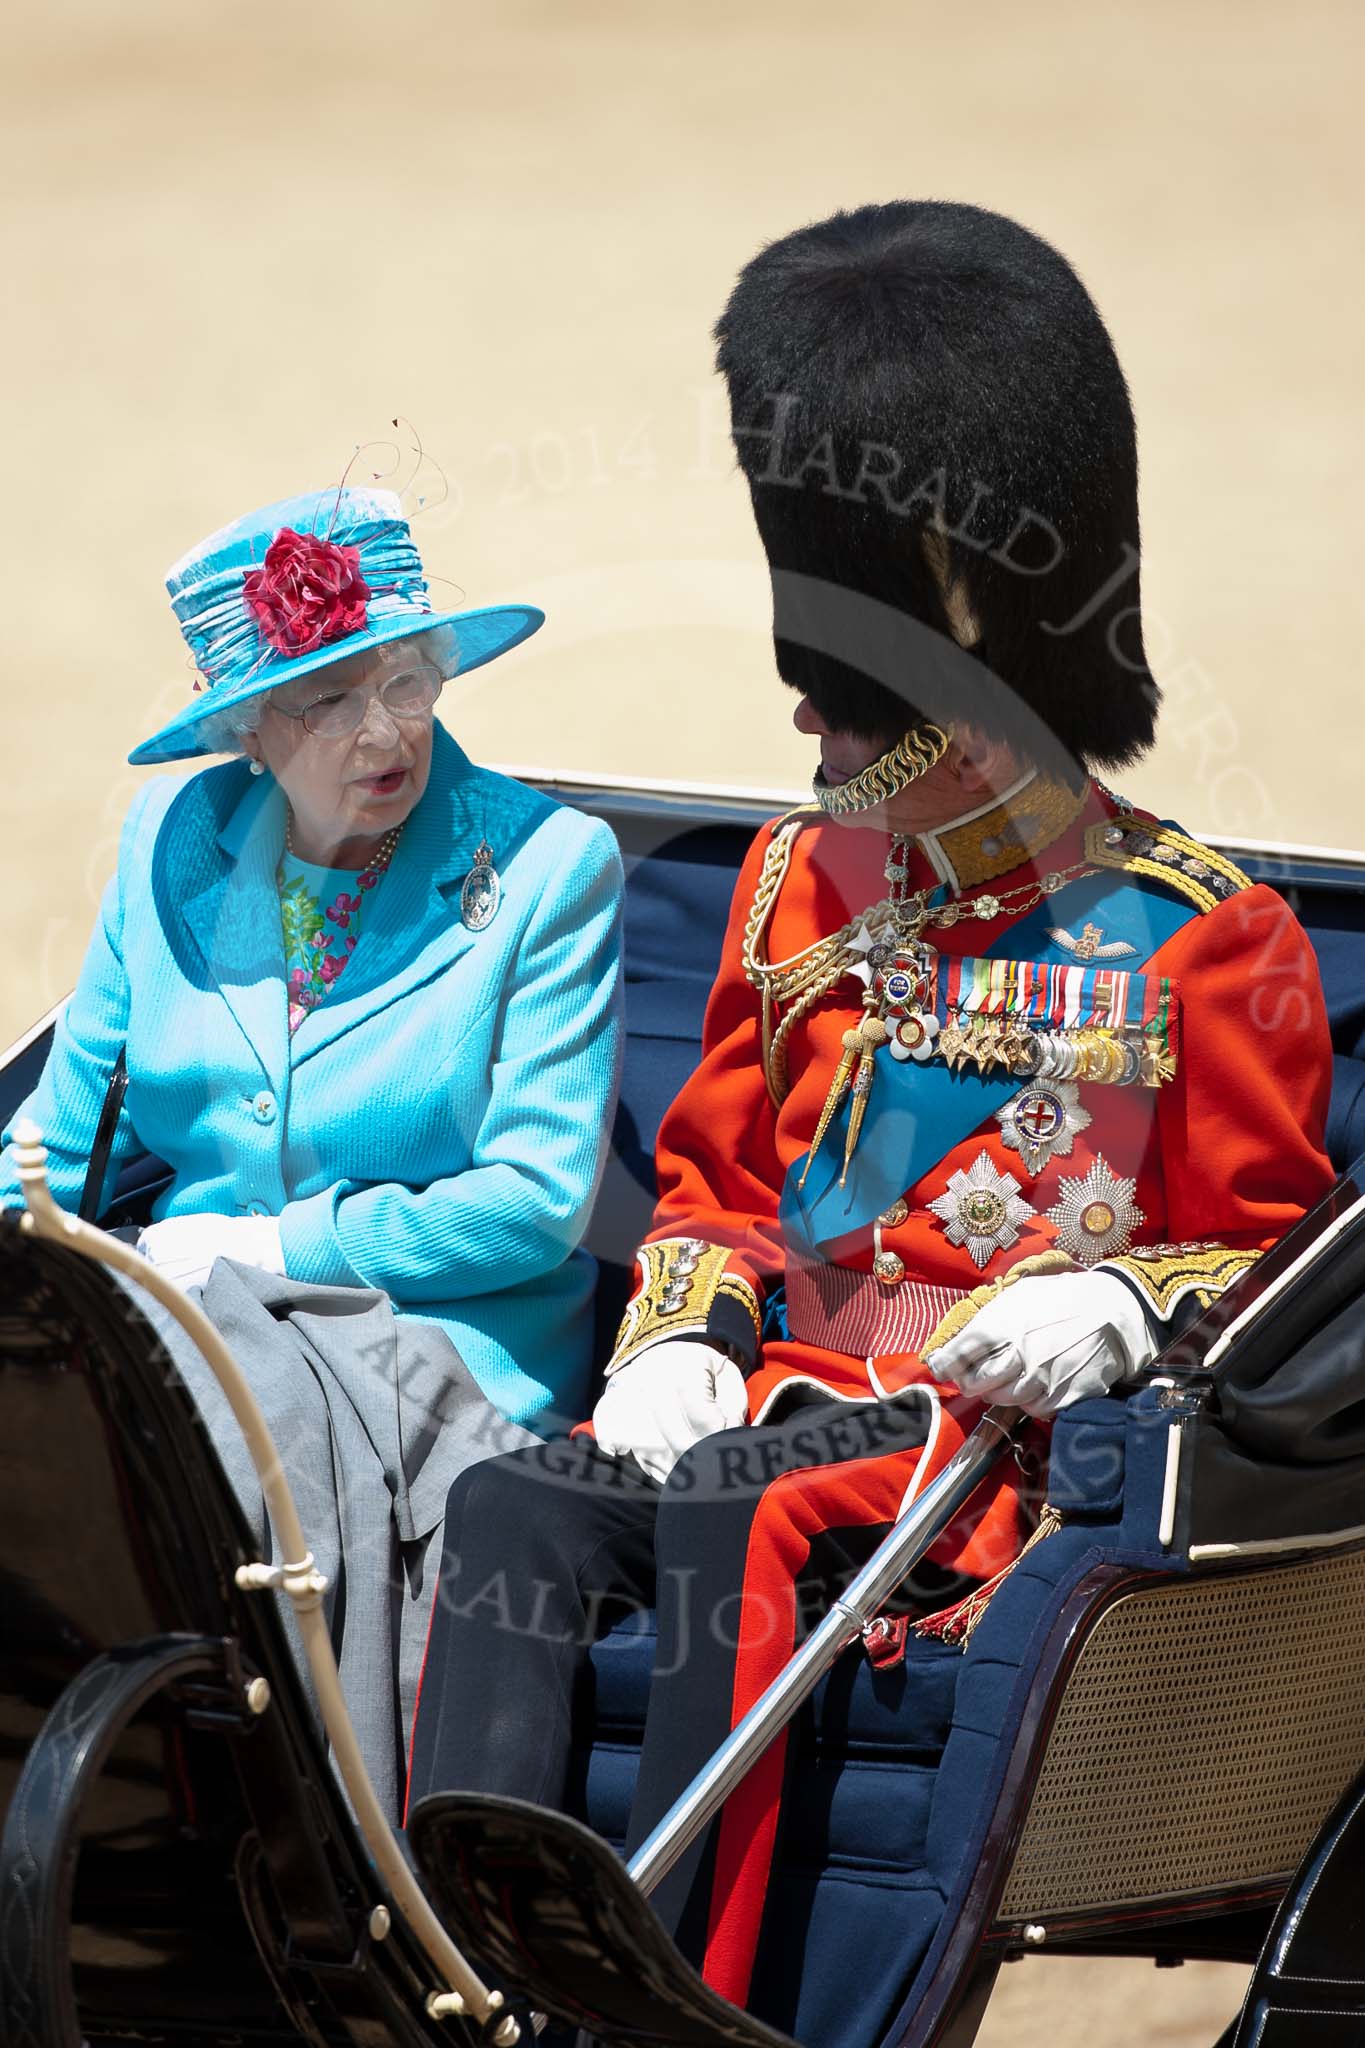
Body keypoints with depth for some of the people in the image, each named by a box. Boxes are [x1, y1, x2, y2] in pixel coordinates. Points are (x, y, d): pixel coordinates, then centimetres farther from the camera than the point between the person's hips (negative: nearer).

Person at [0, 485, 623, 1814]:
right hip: (191, 1324, 4)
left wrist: (274, 1248, -10)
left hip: (444, 1347, -4)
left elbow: (536, 1201, -7)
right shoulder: (174, 843, 11)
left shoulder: (546, 867, -2)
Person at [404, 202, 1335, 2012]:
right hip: (783, 1388, 5)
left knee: (743, 1516, -35)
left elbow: (1268, 1242, 4)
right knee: (506, 1512, -24)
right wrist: (679, 1344, 1)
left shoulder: (1199, 941, 0)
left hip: (1012, 1437, -5)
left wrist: (1118, 1306, -17)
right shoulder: (804, 881, 16)